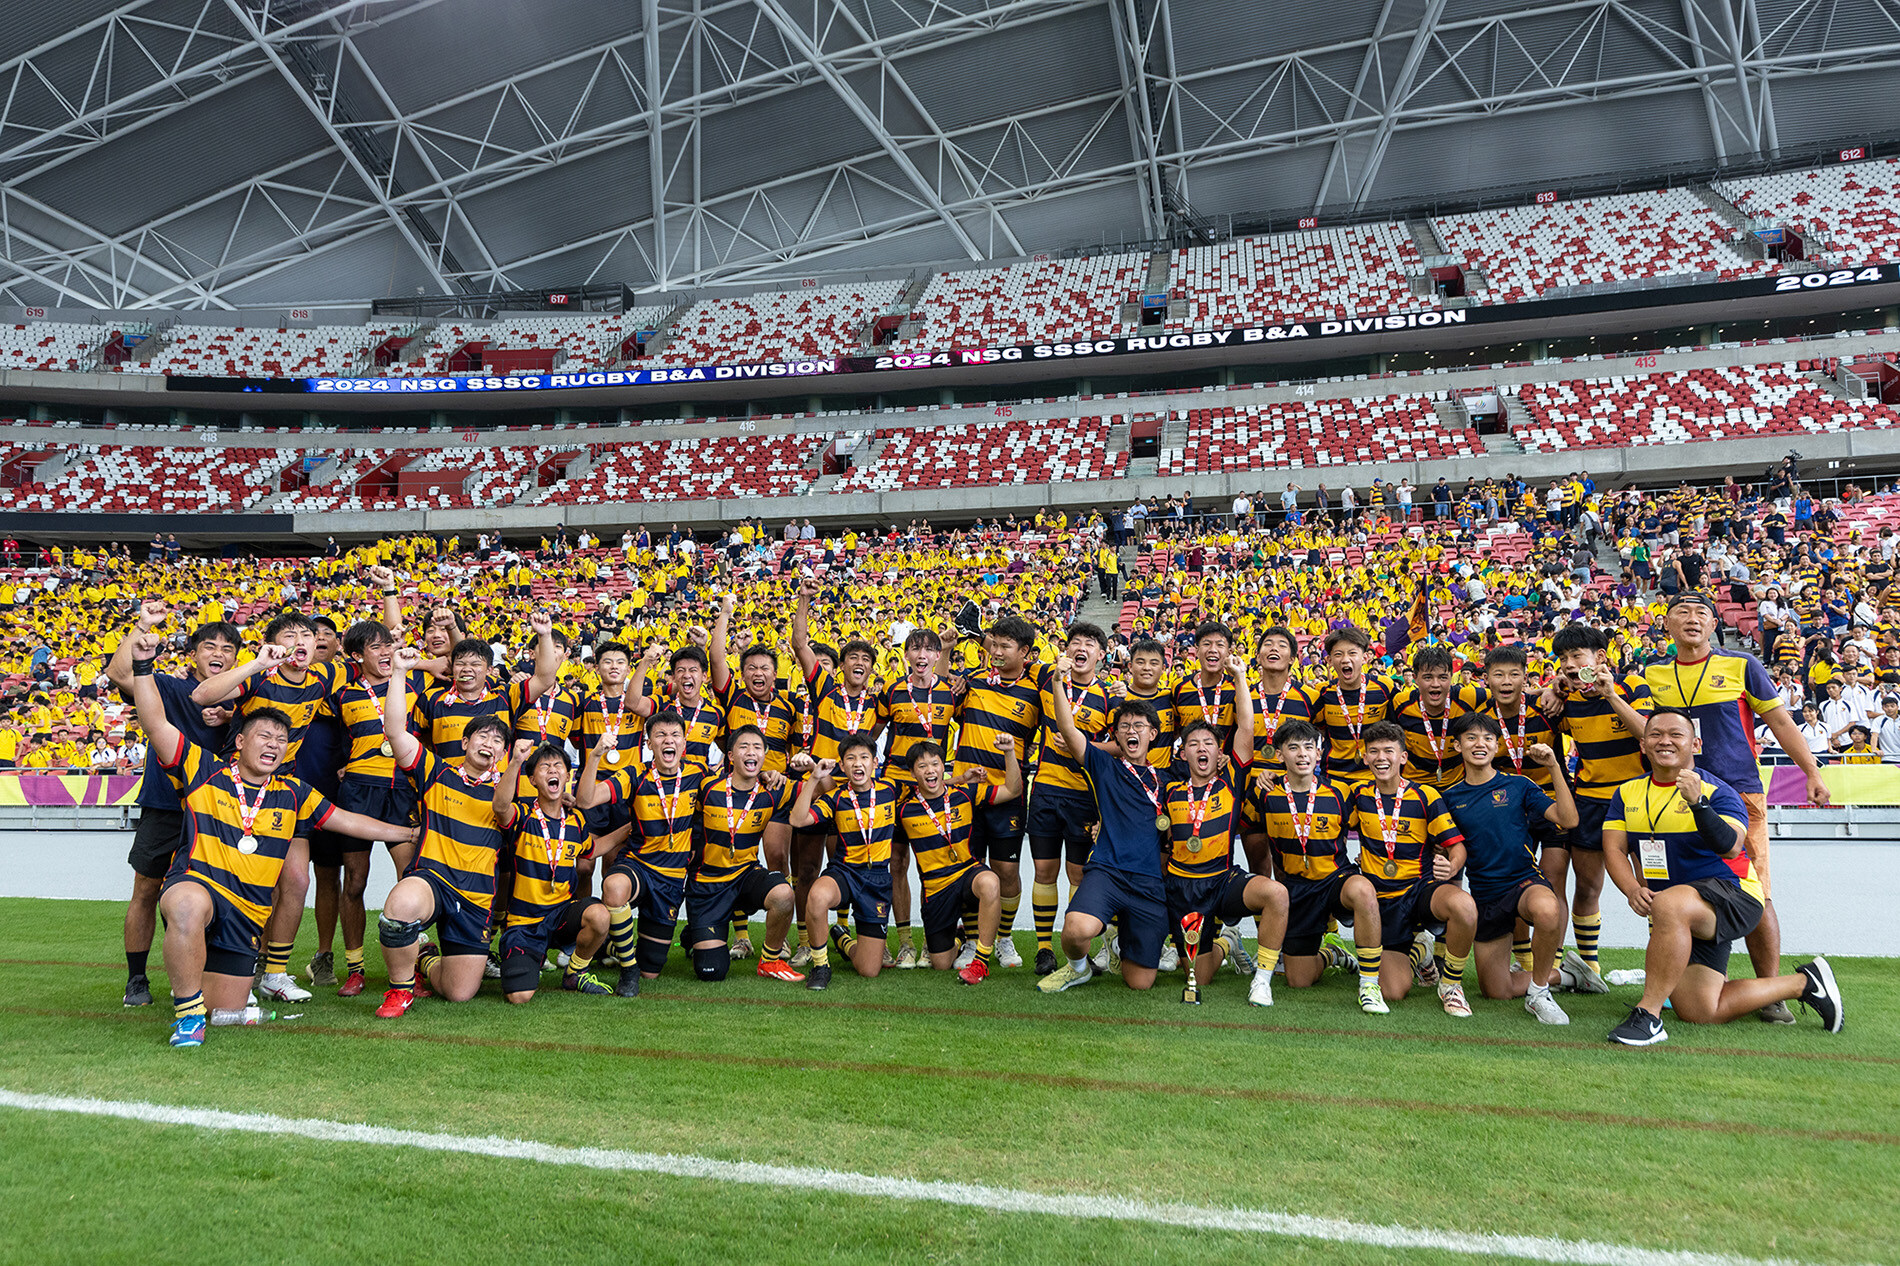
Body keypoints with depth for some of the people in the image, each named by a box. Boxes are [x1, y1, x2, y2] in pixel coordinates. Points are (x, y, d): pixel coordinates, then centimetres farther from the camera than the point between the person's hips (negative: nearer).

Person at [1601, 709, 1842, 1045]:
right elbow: (1613, 848, -2)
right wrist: (1633, 890, -20)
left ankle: (1648, 1014, -32)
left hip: (1730, 895, -6)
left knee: (1669, 905, -40)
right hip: (1681, 922, 6)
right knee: (1702, 1013, 3)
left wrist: (1697, 802, -41)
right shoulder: (1627, 793, 6)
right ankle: (1803, 983, 26)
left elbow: (1729, 848, -26)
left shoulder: (1716, 792, -10)